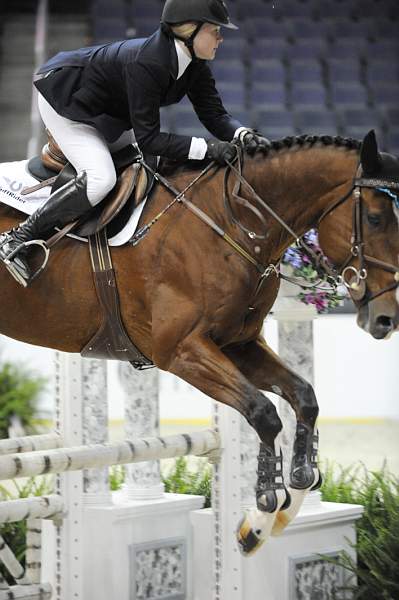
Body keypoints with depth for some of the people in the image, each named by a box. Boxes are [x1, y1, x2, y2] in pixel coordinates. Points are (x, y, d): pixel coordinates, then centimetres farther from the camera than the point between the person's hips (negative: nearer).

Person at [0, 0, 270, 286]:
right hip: (65, 101, -9)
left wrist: (243, 134, -31)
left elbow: (215, 114, -9)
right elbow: (148, 139, -36)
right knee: (100, 179, -27)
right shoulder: (146, 64, -38)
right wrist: (206, 148, -40)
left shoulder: (195, 66, -12)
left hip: (106, 110, 9)